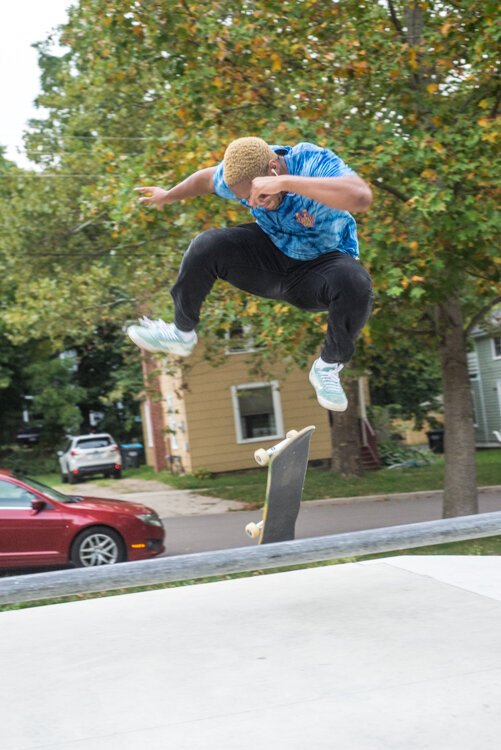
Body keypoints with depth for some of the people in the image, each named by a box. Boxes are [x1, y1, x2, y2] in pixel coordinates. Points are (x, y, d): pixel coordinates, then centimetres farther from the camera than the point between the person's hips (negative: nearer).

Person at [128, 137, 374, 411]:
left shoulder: (316, 164, -32)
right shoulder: (241, 172, -15)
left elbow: (361, 197, -54)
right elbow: (207, 178, 11)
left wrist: (284, 182, -56)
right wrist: (168, 196, 28)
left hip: (322, 262, -4)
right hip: (270, 250, 4)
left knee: (355, 285, -38)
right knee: (206, 245, -20)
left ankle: (328, 368, -10)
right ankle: (181, 334, 5)